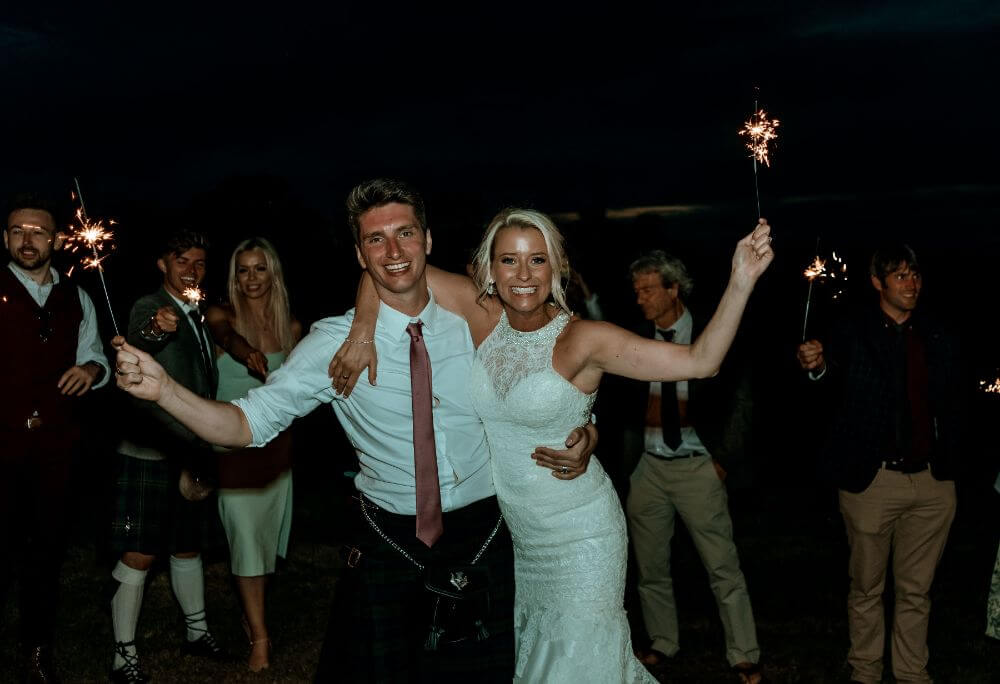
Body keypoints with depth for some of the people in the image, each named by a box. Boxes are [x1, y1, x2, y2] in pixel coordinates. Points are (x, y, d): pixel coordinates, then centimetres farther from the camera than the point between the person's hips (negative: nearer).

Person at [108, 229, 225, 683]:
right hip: (151, 455, -7)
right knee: (139, 556, -3)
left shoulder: (199, 316, 13)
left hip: (191, 454, 7)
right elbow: (137, 342, -35)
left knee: (188, 547, 19)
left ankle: (197, 632, 33)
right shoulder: (149, 308, -11)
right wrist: (153, 332, -58)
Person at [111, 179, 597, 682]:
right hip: (392, 545, -2)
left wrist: (582, 438, -12)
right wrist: (163, 389, -31)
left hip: (485, 541, 2)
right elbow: (250, 423, -16)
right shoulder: (336, 343, -10)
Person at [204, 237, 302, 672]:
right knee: (246, 536, -7)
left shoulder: (291, 326, 5)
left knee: (267, 533, 12)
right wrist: (248, 353, -50)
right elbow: (228, 336, -30)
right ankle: (259, 635, -1)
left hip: (275, 440, 4)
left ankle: (251, 614, 31)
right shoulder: (222, 315, -5)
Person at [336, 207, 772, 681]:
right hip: (508, 531, 4)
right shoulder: (478, 314, -6)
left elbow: (699, 361, -22)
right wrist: (363, 329, -22)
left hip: (578, 534, -4)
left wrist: (741, 281, -31)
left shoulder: (583, 339, -16)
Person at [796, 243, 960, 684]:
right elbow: (837, 387, -15)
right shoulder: (852, 334, -4)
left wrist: (949, 462, 3)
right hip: (872, 480, -3)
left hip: (932, 482, 3)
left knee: (916, 590, 14)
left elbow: (953, 404, 10)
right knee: (867, 587, 10)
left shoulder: (940, 336, 6)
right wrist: (817, 367, -36)